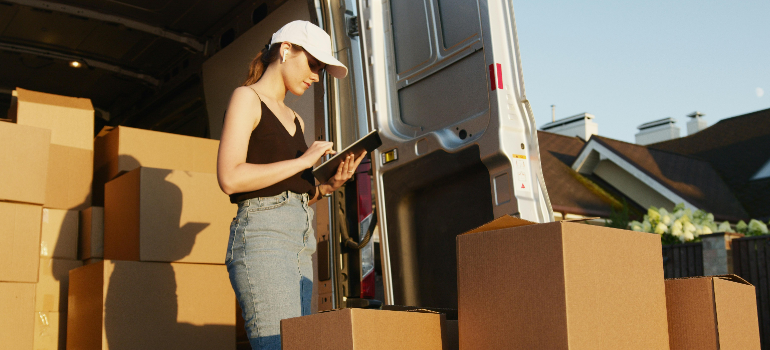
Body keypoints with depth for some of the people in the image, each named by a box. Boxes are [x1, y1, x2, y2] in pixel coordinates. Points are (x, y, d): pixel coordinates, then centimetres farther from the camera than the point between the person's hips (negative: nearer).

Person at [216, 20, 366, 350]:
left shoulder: (295, 121, 24)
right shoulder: (247, 98, 0)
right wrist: (303, 160, -10)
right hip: (261, 236, -8)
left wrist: (328, 185, 4)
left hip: (300, 244, 8)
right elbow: (230, 178, -13)